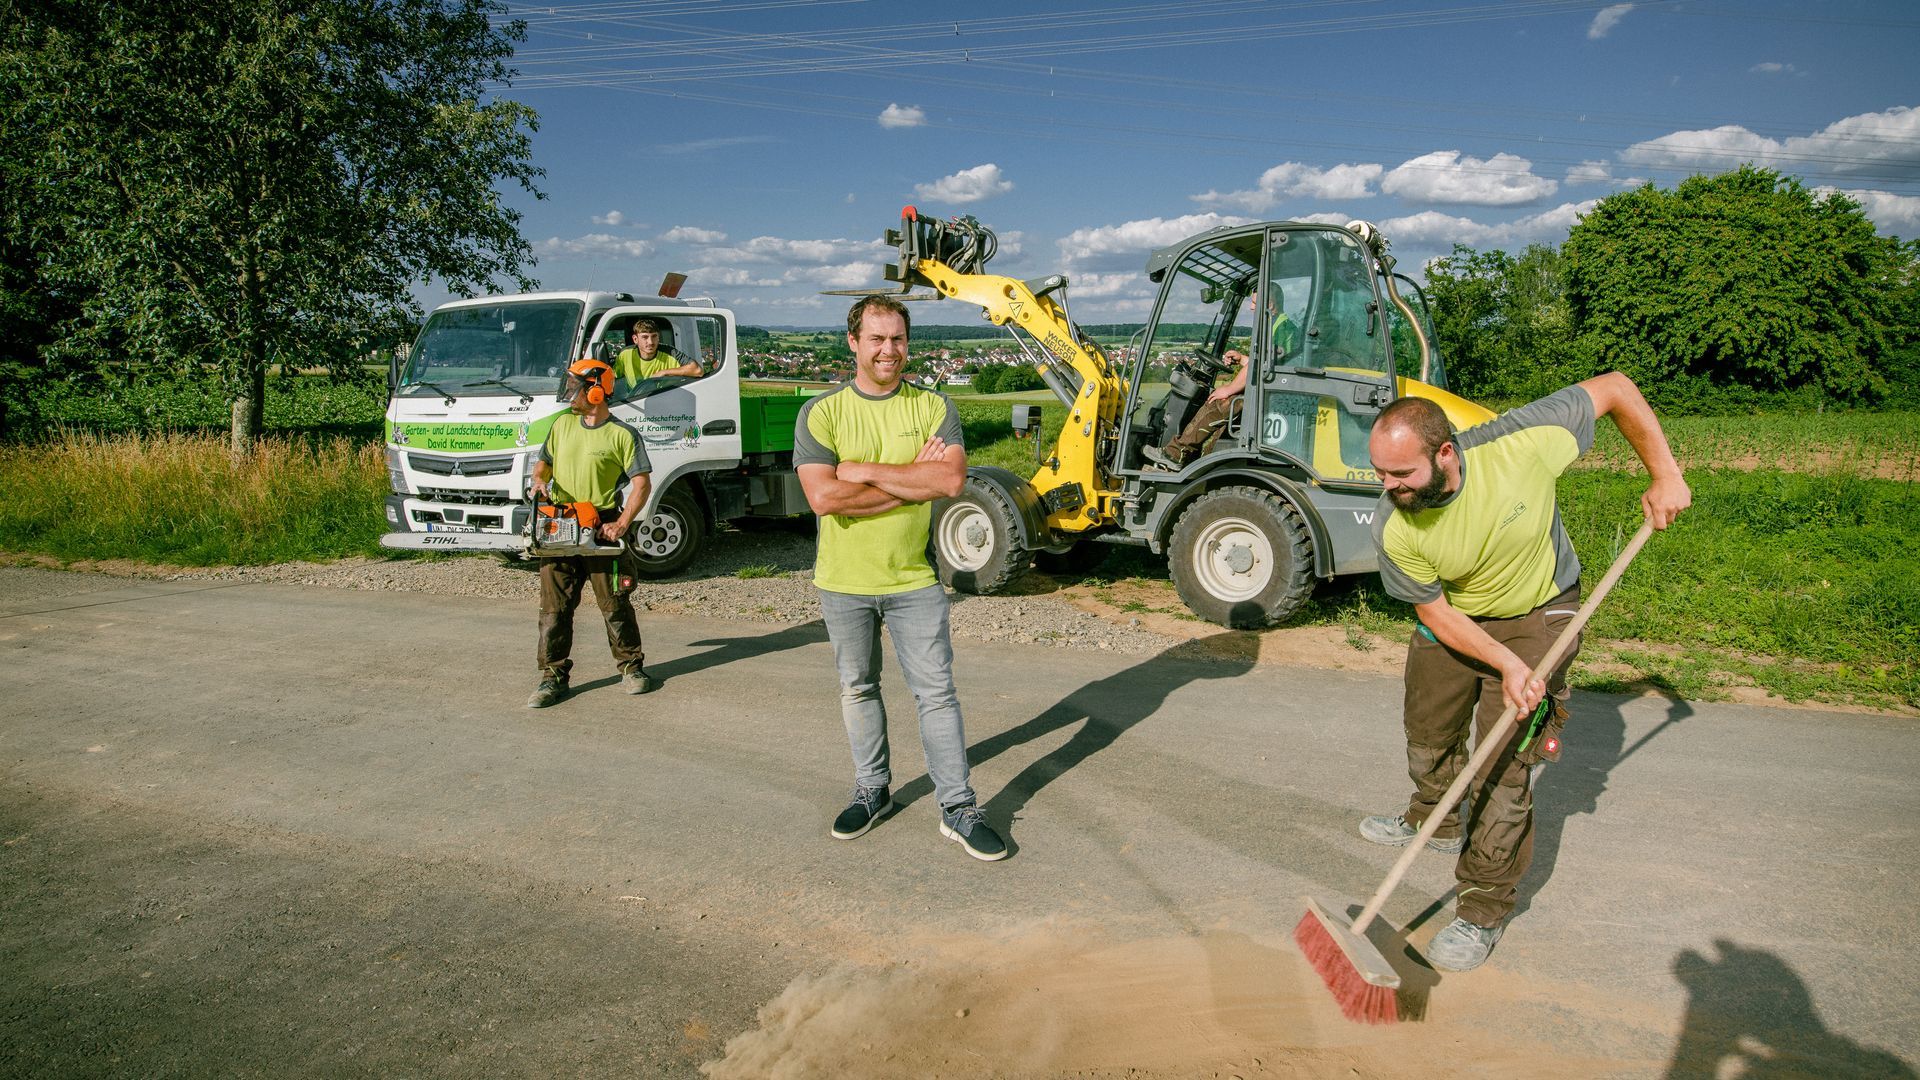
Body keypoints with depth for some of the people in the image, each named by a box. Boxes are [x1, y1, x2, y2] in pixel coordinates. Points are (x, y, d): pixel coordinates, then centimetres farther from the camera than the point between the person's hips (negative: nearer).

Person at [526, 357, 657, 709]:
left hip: (600, 529, -5)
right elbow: (544, 461, 22)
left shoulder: (622, 435, -5)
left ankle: (631, 666, 19)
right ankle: (553, 676, 12)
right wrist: (540, 480, -2)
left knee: (614, 604, 4)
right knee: (554, 607, 5)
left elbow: (642, 483, -8)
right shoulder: (562, 424, 12)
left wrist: (621, 525, -17)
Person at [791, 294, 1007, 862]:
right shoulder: (821, 413, -5)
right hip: (844, 582, 1)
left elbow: (952, 479, -18)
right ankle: (872, 790, 34)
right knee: (858, 690, 15)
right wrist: (913, 480, -17)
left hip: (914, 580, 0)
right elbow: (823, 497, -19)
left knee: (937, 693, 3)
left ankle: (958, 809, 12)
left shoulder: (934, 406, -2)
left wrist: (865, 470, -18)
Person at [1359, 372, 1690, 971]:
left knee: (1504, 765, -8)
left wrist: (1664, 475, -16)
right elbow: (1435, 612, -16)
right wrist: (1506, 664, -25)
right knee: (1429, 732, 19)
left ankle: (1484, 912, 6)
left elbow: (1615, 388, -19)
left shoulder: (1517, 444, -34)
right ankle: (1436, 823, 51)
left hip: (1537, 613, -3)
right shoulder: (1393, 527, -28)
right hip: (1455, 619, 3)